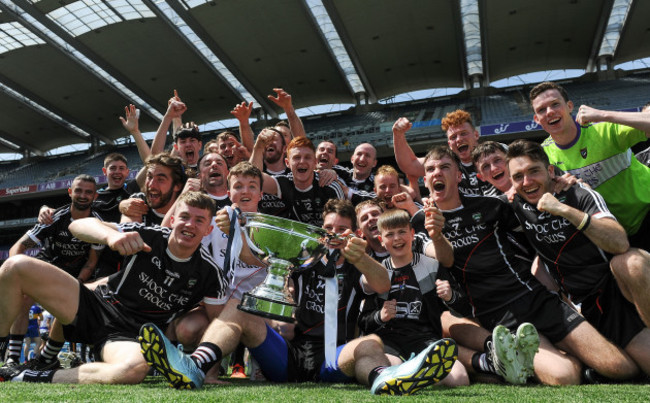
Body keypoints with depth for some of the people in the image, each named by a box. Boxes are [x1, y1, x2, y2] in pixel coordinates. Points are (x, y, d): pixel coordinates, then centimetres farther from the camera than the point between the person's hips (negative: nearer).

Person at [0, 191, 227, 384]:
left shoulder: (208, 272, -7)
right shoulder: (149, 237, -9)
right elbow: (77, 225, -11)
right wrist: (111, 235, -35)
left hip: (130, 337, -1)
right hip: (96, 308, 2)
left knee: (134, 369, -41)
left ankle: (37, 377, -18)